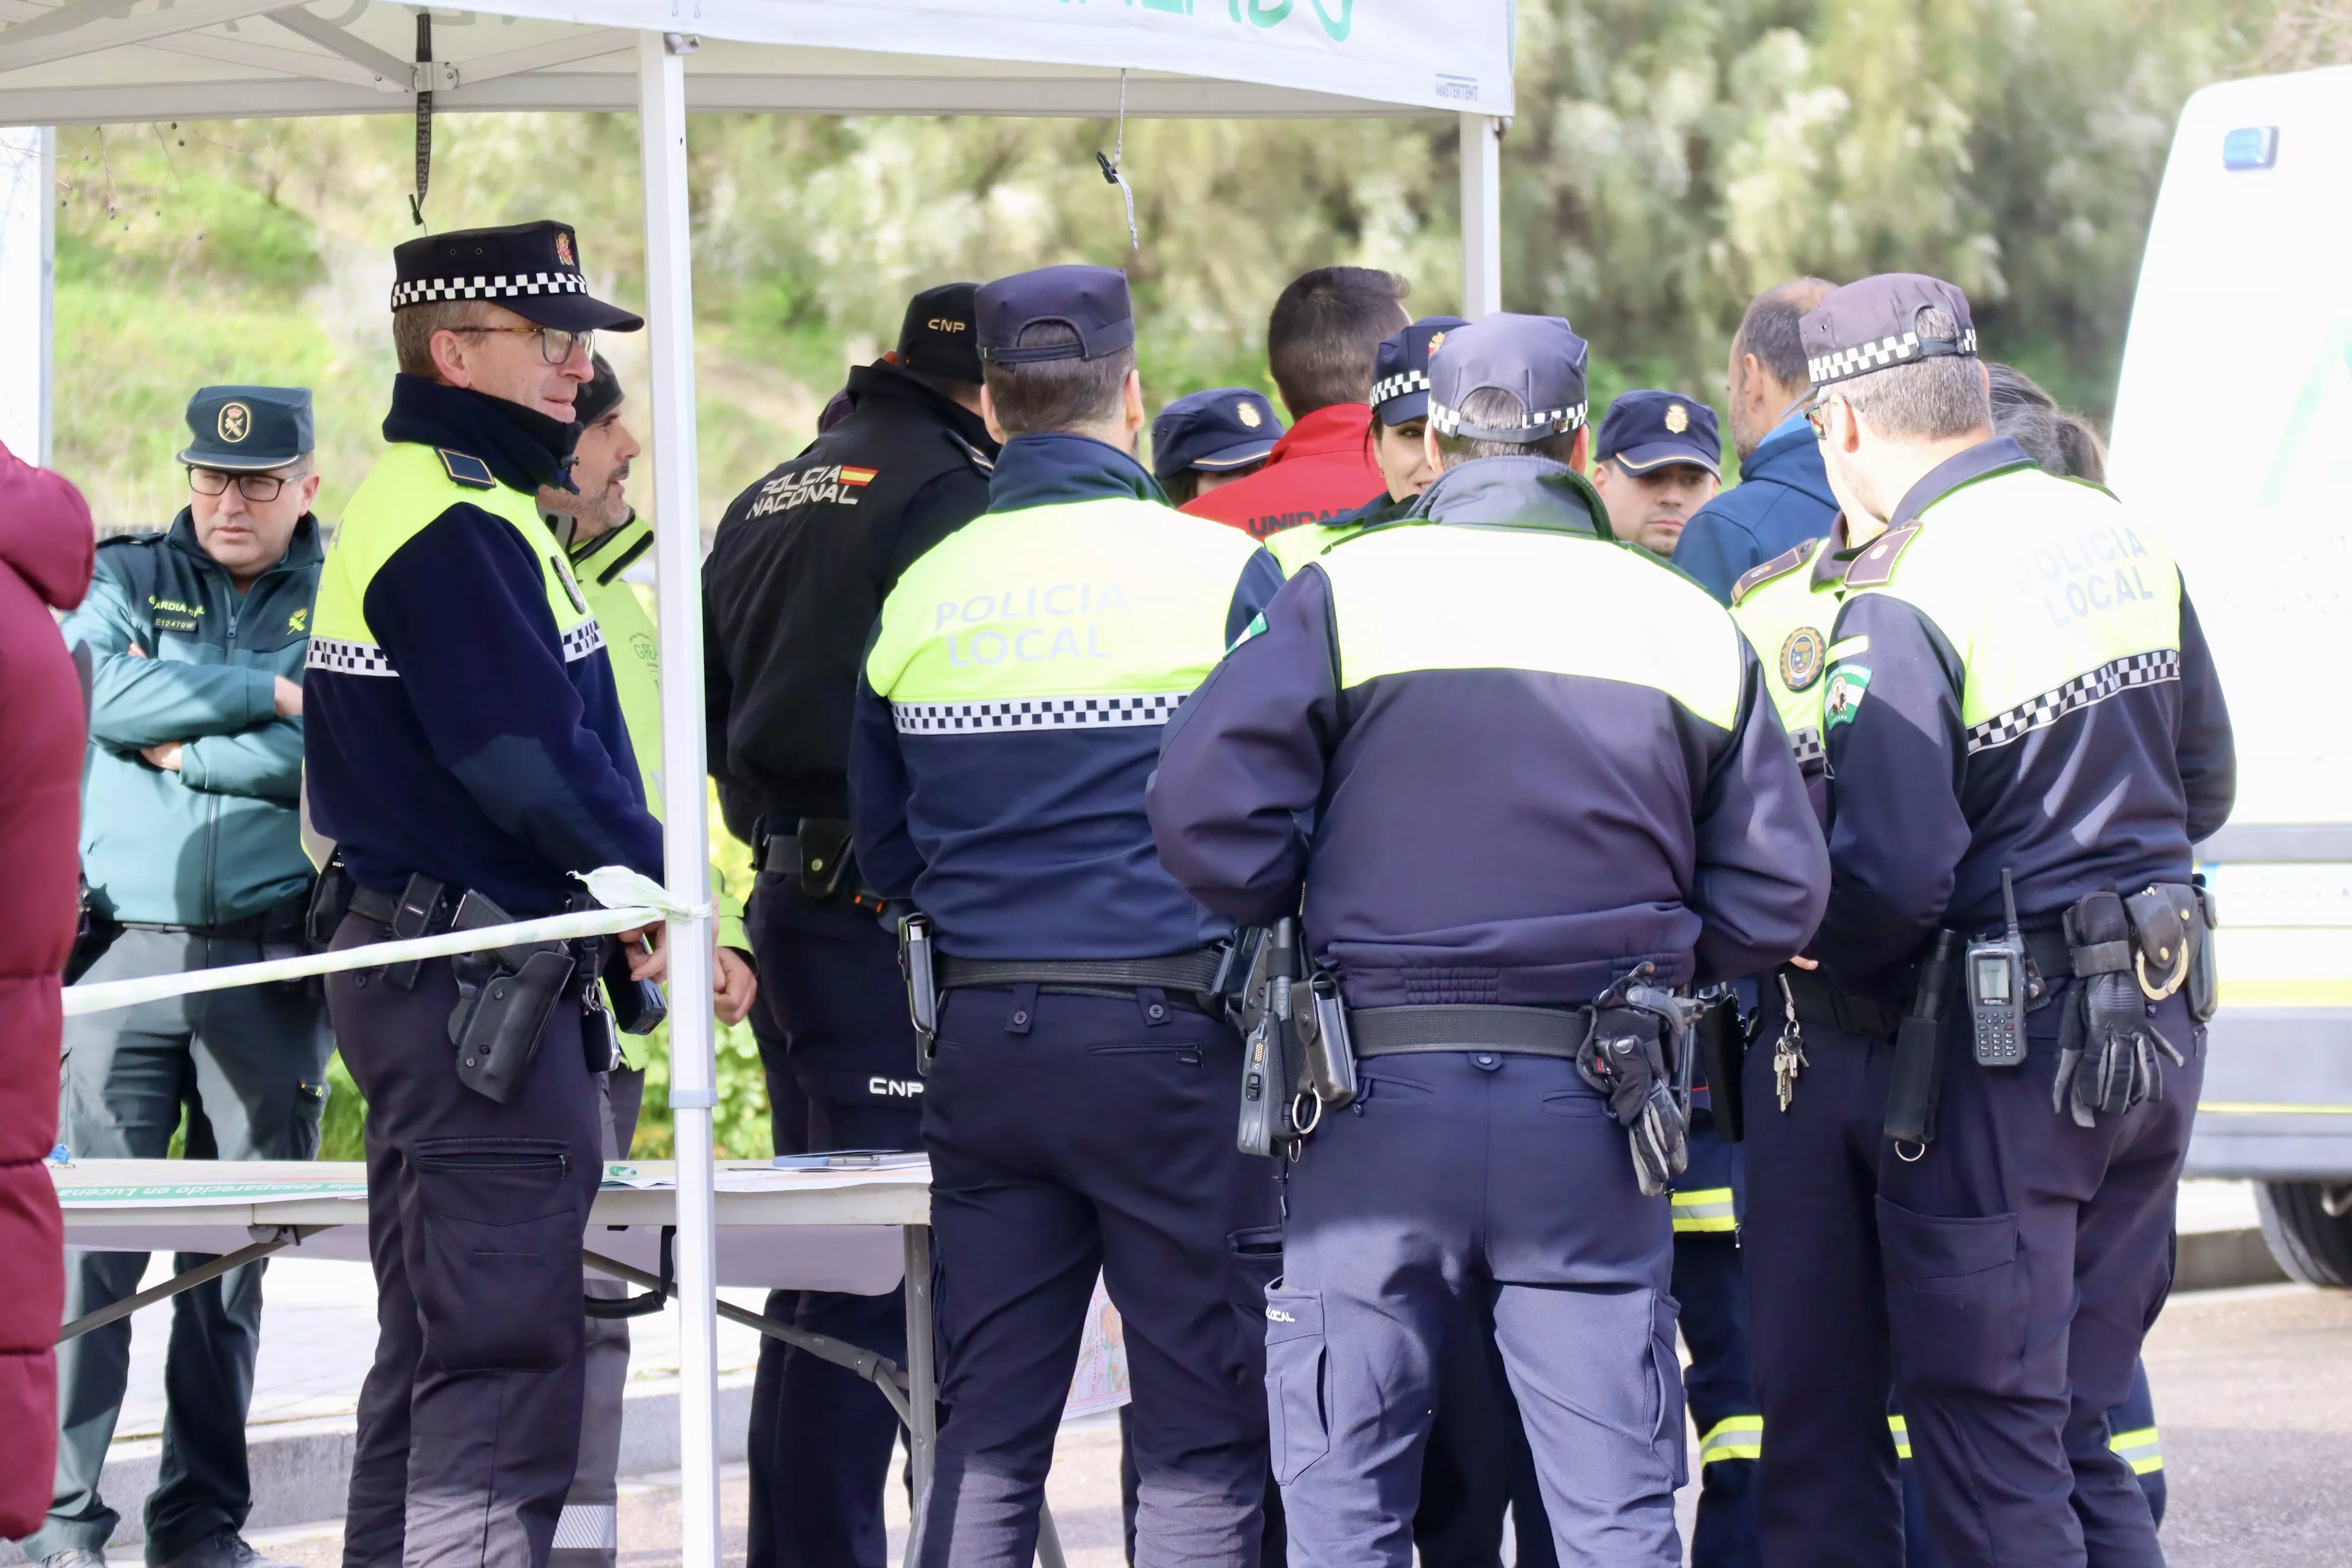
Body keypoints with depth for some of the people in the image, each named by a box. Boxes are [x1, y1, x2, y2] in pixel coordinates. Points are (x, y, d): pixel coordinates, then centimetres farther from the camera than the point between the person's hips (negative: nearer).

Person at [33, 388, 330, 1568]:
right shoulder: (127, 577, 12)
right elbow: (102, 696, -7)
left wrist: (175, 745, -7)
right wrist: (267, 692, -8)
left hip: (274, 968, 0)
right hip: (125, 942, 0)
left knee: (238, 1254, 3)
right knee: (88, 1238, -8)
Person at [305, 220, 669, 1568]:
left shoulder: (420, 500, 18)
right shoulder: (457, 527, -16)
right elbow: (533, 762, -21)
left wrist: (623, 896, 10)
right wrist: (655, 877, -7)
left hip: (425, 986, 11)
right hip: (479, 995, -11)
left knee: (437, 1355, 16)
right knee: (503, 1365, -12)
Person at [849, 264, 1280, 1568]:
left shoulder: (922, 592, 5)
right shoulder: (1222, 575, -7)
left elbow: (885, 850, 12)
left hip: (982, 1042, 4)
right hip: (1168, 1041, -4)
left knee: (985, 1434, 9)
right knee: (1200, 1437, 0)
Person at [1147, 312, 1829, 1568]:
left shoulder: (1346, 593, -3)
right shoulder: (1690, 626, 6)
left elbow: (1202, 808, -12)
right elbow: (1777, 898, 7)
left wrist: (1317, 925, 5)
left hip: (1384, 1095, -2)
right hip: (1592, 1110, 2)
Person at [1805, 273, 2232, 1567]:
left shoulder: (1904, 600, -16)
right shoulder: (2120, 537, 8)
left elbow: (1891, 873, -21)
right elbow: (2204, 787, 16)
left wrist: (1841, 970, -1)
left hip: (2008, 1044, -8)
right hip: (2158, 1024, 8)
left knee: (1984, 1431, 0)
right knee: (2078, 1423, 15)